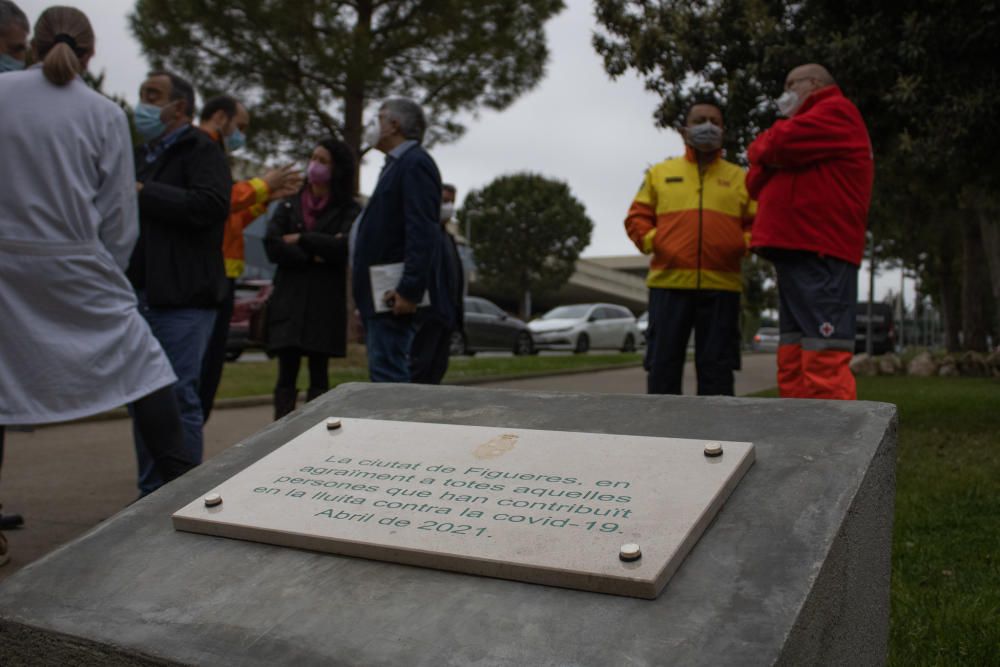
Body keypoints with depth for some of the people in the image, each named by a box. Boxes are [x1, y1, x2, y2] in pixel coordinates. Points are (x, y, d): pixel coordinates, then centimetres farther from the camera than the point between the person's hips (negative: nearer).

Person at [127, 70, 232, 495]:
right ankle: (151, 494, 22)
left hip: (182, 297, -8)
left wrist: (143, 193, -15)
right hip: (141, 295, 9)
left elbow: (211, 205, -21)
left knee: (179, 396, -7)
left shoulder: (201, 151, -3)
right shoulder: (143, 155, 22)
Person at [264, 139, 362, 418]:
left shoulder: (348, 210, 4)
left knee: (319, 375, 1)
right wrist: (314, 256, -11)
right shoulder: (289, 205, 13)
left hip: (325, 302, -2)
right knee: (286, 373, 0)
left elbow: (344, 247, -14)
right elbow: (273, 247, -1)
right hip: (289, 298, 2)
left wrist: (301, 239, -6)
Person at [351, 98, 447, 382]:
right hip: (379, 294, 10)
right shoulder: (397, 164, 22)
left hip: (394, 295, -10)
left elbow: (423, 232, -20)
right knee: (385, 372, 13)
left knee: (387, 372, -11)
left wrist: (409, 289, -25)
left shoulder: (415, 164, -10)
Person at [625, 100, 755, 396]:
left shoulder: (740, 178, 15)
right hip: (669, 282, 0)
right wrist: (654, 242, -6)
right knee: (663, 363, 0)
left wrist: (740, 245, -6)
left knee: (717, 366, 1)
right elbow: (637, 218, 12)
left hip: (721, 285, 0)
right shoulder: (660, 173, 15)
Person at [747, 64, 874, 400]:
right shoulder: (810, 125, 31)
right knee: (793, 361, 7)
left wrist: (761, 148, 9)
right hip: (795, 251, 10)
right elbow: (756, 183, 23)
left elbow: (780, 143, -13)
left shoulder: (836, 111, 2)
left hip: (819, 255, -10)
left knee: (823, 359, -15)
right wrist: (769, 153, 3)